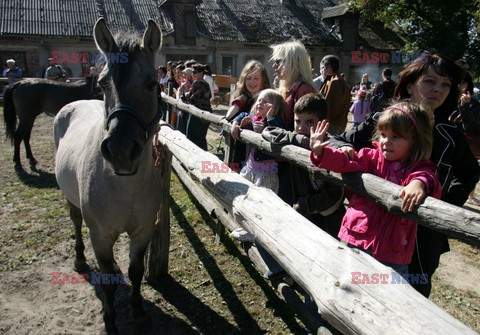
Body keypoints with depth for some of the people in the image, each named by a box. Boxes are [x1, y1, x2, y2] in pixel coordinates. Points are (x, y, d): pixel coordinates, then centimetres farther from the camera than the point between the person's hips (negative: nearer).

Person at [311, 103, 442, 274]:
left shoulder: (420, 169, -3)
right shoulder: (372, 157, 3)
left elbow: (430, 182, -22)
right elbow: (345, 164, -8)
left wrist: (419, 183, -46)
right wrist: (320, 151, -23)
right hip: (356, 241, 2)